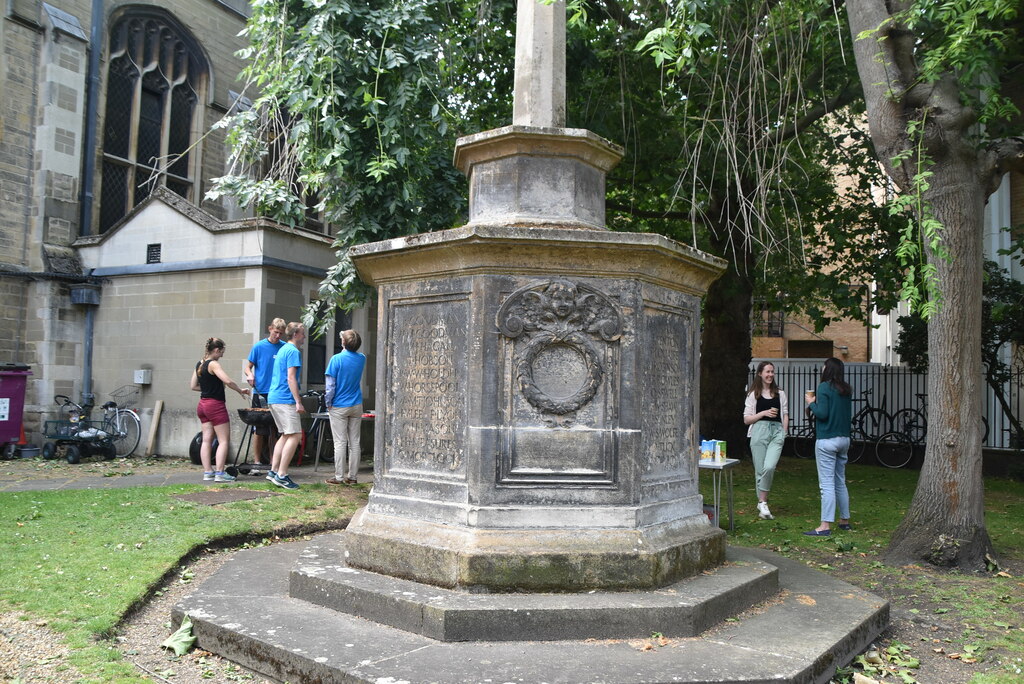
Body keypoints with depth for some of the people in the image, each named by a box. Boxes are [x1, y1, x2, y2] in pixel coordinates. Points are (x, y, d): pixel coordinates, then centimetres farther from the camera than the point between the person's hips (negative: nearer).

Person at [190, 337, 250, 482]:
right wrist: (240, 391, -11)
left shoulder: (199, 365, 11)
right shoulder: (213, 364, -14)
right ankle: (219, 473, -8)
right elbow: (228, 381, -25)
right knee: (224, 440, -4)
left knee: (207, 440, 9)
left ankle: (207, 472, 10)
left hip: (203, 404, 9)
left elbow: (193, 386, 15)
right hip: (215, 405, -9)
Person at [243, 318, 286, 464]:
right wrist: (249, 375, -16)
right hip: (260, 393, -1)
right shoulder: (259, 346, 1)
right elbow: (247, 367, 6)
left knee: (274, 430, 6)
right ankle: (258, 462, 11)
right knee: (259, 430, 1)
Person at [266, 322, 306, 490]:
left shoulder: (283, 349, 21)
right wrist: (298, 402, -18)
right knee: (295, 435, -9)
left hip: (274, 398, 10)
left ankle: (274, 470, 15)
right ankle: (281, 475, -10)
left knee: (286, 435, 15)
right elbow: (291, 378, -17)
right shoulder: (293, 351, -10)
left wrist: (296, 397, 30)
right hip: (285, 399, -10)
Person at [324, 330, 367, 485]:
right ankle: (352, 477, 11)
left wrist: (328, 403, 0)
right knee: (354, 443, 7)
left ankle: (339, 477, 3)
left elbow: (330, 385, -13)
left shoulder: (337, 359, -12)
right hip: (356, 406, 4)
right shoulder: (362, 359, 2)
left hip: (339, 407, -4)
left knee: (340, 443, 0)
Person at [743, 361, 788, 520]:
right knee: (760, 470, -1)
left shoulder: (780, 393, 16)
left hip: (777, 431, 1)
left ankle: (762, 503, -6)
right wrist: (764, 413, -8)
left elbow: (785, 415, 20)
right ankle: (762, 503, 12)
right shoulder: (753, 394, 8)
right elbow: (746, 419, 5)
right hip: (759, 431, -1)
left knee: (769, 467, -18)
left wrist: (784, 433, 7)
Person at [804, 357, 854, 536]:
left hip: (827, 440, -8)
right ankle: (844, 520, 25)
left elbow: (822, 413, -19)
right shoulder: (846, 390, 10)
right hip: (844, 439, 8)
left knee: (827, 484, -8)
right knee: (840, 482, 17)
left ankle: (825, 526, -9)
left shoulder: (824, 387, -12)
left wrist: (811, 403, -1)